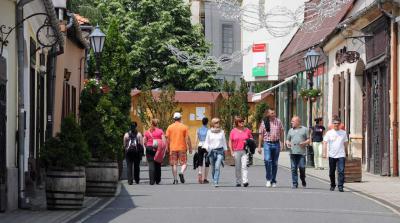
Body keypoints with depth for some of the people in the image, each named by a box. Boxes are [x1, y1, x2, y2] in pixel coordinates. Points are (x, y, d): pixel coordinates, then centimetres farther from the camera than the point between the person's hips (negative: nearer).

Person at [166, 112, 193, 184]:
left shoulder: (170, 127, 2)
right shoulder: (184, 127, -2)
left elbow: (167, 139, 2)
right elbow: (187, 138, -4)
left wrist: (167, 148, 11)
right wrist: (190, 148, 2)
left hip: (173, 148, 2)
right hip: (182, 148, -2)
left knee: (174, 164, 7)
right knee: (184, 163, 7)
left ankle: (175, 180, 5)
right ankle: (181, 173, -20)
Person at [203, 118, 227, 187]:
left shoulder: (222, 132, 8)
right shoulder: (209, 132, 7)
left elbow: (224, 142, 15)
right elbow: (206, 142, 9)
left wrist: (225, 150, 15)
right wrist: (205, 148, -8)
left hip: (220, 151, -1)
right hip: (211, 151, 1)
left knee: (217, 167, -15)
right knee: (213, 168, 7)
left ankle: (216, 182, -20)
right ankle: (214, 181, 23)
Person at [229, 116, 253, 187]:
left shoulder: (247, 130, 7)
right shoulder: (233, 131, 4)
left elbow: (251, 138, 19)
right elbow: (230, 142, 7)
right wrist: (231, 151, -1)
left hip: (245, 151, -1)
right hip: (236, 151, 1)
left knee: (244, 166, -14)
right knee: (237, 167, 8)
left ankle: (245, 181, -20)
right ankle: (238, 182, 18)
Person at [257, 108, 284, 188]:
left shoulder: (278, 121, 5)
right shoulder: (264, 122, 0)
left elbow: (281, 133, 13)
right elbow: (261, 135, 4)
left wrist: (282, 143, 10)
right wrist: (259, 146, 2)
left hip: (276, 143, 2)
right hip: (267, 143, -2)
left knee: (275, 163, 7)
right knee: (267, 160, -22)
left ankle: (273, 181, 17)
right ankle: (268, 179, -11)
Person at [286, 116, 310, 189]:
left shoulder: (304, 129, 8)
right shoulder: (290, 130, 17)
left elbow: (308, 140, 8)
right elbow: (287, 139, 20)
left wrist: (304, 143, -12)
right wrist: (287, 143, -2)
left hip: (301, 152, -3)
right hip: (293, 152, 3)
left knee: (302, 167, -6)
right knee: (293, 168, -1)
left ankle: (303, 181, 17)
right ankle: (294, 183, 3)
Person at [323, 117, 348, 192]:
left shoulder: (344, 133, 7)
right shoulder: (329, 133, 2)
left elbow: (345, 143, 15)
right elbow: (325, 143, -3)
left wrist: (346, 153, 18)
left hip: (341, 155, 0)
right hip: (332, 155, 0)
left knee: (341, 171, -12)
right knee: (332, 172, 10)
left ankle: (340, 186, -11)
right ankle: (332, 185, 25)